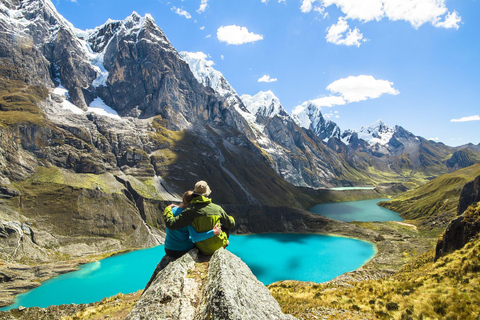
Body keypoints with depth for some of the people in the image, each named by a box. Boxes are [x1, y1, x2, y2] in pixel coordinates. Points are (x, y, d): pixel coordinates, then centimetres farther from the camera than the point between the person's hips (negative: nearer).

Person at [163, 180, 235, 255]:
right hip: (219, 246, 0)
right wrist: (231, 218, 27)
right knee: (225, 226, 27)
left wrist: (167, 210, -2)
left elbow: (171, 224, -21)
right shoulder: (217, 208, -12)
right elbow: (230, 224, 2)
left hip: (204, 250, 0)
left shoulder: (191, 211, -19)